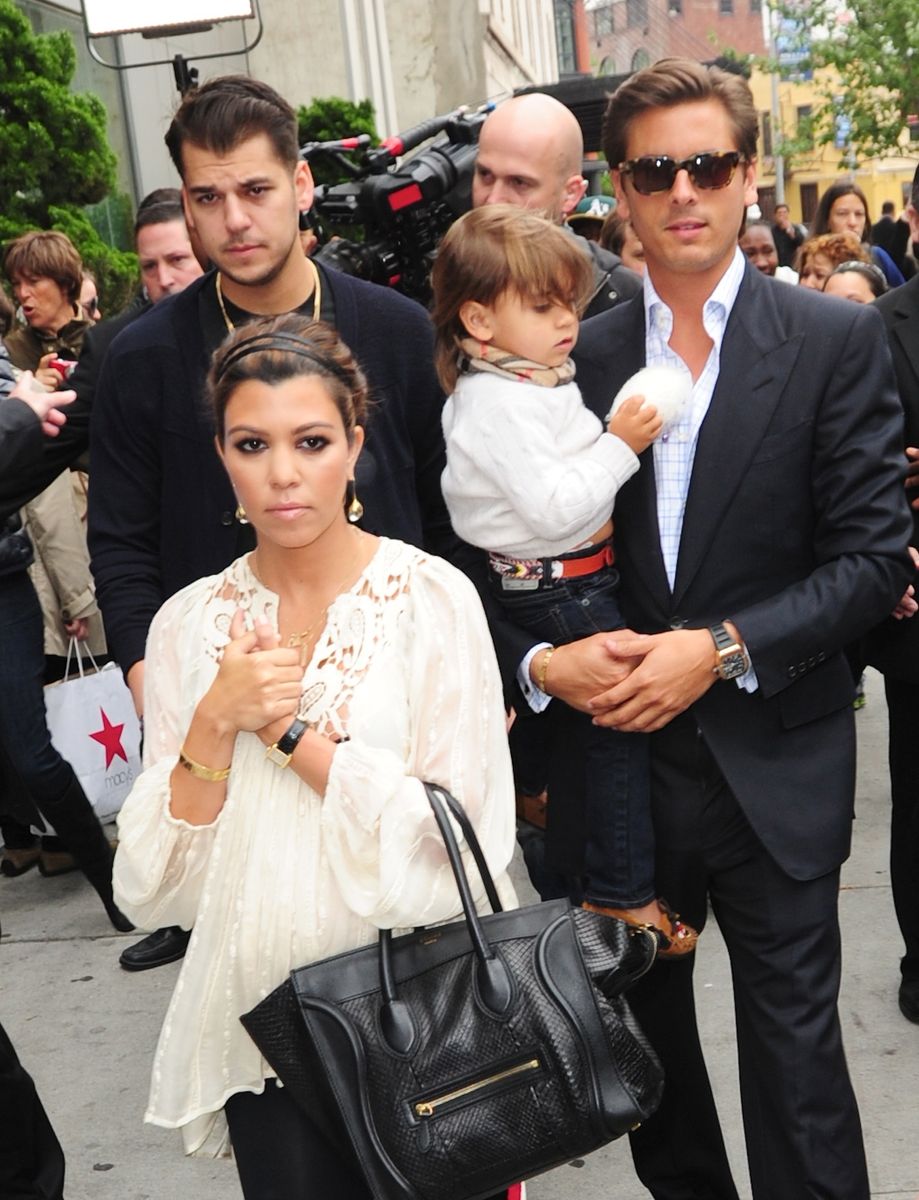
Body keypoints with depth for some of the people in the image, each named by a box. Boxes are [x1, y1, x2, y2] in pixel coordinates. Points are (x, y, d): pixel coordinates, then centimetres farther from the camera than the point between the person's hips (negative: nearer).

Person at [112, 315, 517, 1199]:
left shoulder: (431, 597, -11)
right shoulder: (189, 622, -2)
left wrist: (289, 730, -18)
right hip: (261, 1019, 2)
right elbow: (152, 883, -4)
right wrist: (214, 721, -19)